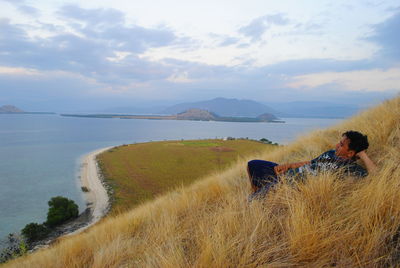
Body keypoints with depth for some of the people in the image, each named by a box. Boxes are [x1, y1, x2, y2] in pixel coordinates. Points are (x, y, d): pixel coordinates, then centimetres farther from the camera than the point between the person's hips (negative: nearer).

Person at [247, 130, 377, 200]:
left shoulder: (350, 168, -15)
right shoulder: (331, 153, 12)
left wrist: (362, 154, -20)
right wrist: (287, 165, 7)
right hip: (287, 172, 9)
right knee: (252, 165, 15)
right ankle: (256, 196, 28)